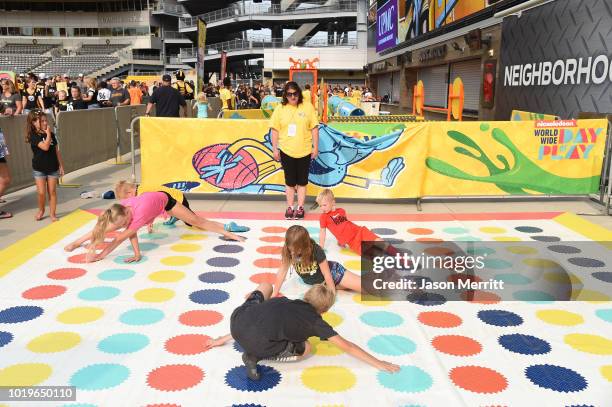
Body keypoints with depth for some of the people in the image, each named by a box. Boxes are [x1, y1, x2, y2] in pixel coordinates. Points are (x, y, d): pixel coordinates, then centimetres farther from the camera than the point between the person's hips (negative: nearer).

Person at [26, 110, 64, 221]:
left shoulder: (51, 135, 4)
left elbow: (57, 151, 8)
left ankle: (52, 213, 15)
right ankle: (41, 210, 24)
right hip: (39, 168, -3)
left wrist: (61, 166, 7)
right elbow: (45, 147, -26)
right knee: (41, 192, -2)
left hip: (53, 168, 3)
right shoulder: (34, 136, -11)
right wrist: (48, 134, -18)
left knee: (52, 191, 6)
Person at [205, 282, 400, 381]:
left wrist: (223, 339, 41)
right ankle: (256, 354, 4)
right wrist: (378, 363, 24)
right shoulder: (315, 320, 14)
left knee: (266, 286, 33)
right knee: (305, 349, 18)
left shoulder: (284, 301, 29)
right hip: (257, 342, -6)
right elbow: (347, 346, 17)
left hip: (237, 320, 6)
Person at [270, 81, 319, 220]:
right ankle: (290, 208, 21)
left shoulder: (308, 107, -2)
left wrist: (316, 147, -3)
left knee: (302, 181, 9)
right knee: (290, 181, 10)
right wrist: (275, 149, -1)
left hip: (304, 151, 0)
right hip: (286, 151, 1)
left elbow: (314, 128, -1)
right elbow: (275, 130, 2)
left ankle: (300, 207, 20)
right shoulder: (280, 109, 0)